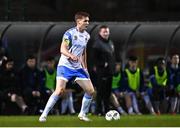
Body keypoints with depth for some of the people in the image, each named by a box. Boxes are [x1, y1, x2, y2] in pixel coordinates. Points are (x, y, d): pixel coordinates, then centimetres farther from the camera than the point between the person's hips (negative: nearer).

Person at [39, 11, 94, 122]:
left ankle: (83, 114, 21)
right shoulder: (70, 33, -12)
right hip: (65, 66, -7)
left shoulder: (86, 36, 10)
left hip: (78, 67, 7)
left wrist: (85, 67, 23)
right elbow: (63, 49, -20)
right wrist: (71, 55, -38)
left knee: (91, 91, 2)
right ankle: (44, 115, -14)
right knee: (60, 90, -22)